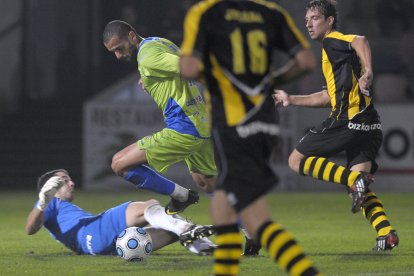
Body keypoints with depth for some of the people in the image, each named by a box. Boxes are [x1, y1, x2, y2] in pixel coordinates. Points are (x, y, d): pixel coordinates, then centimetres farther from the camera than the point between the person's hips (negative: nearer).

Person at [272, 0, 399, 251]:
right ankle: (386, 232, -13)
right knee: (359, 189, 8)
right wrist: (291, 99, 41)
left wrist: (367, 72, -35)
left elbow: (360, 41, -23)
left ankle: (353, 179, -18)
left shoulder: (332, 41, 0)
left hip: (348, 119, -9)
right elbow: (329, 96, 36)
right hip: (369, 126, 9)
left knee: (297, 160, 1)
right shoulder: (333, 50, 28)